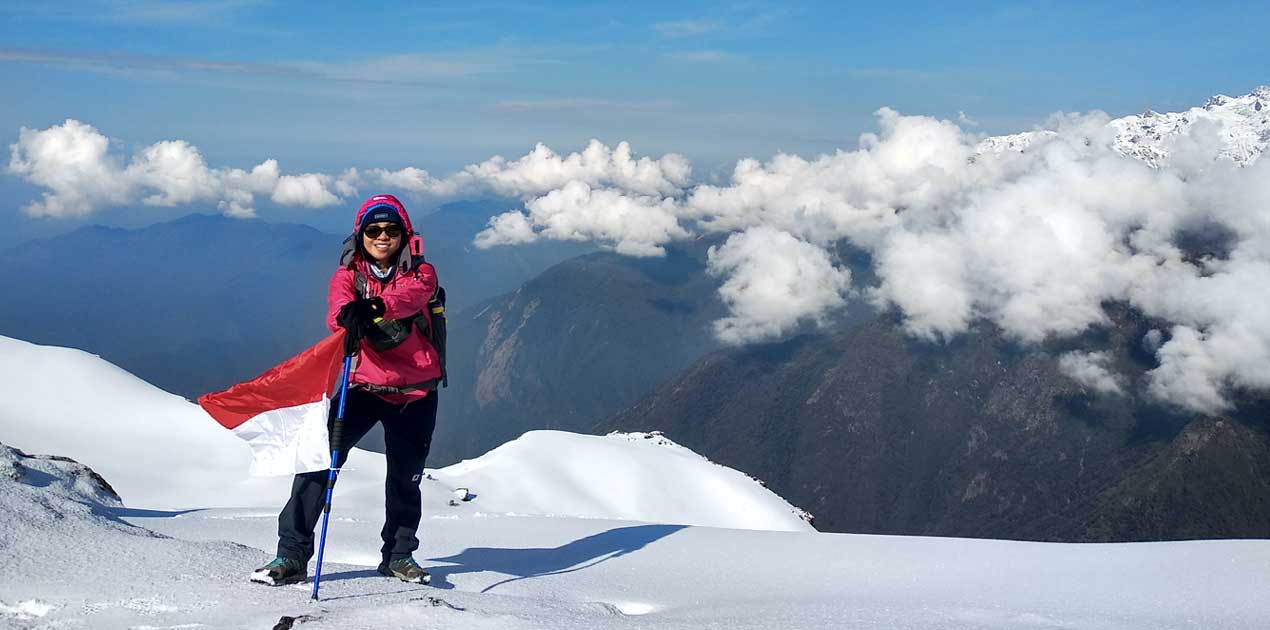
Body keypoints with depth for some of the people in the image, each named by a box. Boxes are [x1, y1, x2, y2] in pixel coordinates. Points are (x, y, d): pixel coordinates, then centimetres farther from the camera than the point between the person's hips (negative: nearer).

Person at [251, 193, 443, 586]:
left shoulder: (420, 272, 0)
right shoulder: (349, 275, 2)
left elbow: (411, 295, -25)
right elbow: (338, 305, -21)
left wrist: (375, 306, -46)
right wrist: (350, 314, -46)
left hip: (416, 393, 0)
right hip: (366, 386, 0)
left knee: (406, 477, 11)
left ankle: (399, 554, 33)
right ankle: (292, 554, -12)